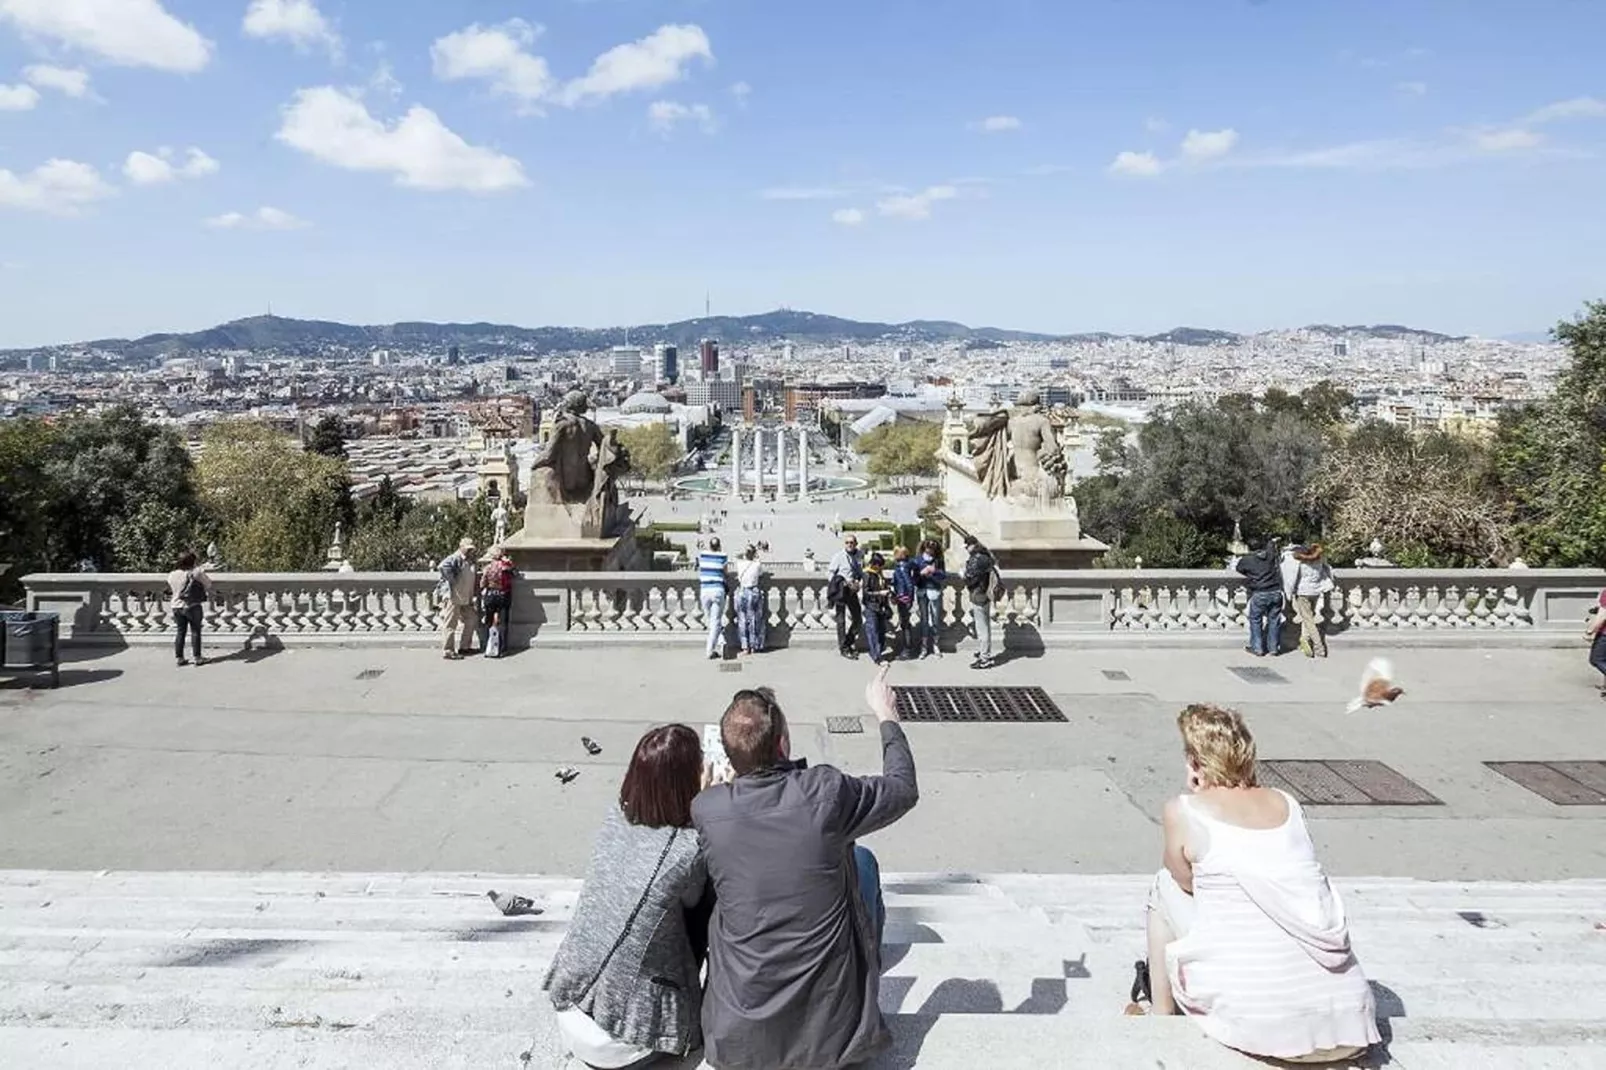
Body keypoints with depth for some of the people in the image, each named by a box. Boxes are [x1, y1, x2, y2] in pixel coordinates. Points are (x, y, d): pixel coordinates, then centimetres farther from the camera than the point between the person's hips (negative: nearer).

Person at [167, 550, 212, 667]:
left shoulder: (171, 575, 2)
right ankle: (197, 657, 4)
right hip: (193, 606, -5)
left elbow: (170, 590, 13)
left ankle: (179, 657, 12)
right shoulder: (196, 572, -14)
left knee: (180, 631, 12)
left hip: (177, 606, 5)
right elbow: (208, 584, -5)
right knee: (195, 631, 3)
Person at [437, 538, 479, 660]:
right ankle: (447, 651, 2)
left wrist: (476, 589, 15)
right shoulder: (455, 558, -15)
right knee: (450, 624, -4)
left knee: (470, 620, 16)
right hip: (452, 597, -10)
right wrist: (451, 580, -27)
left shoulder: (470, 561, 14)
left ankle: (464, 646, 29)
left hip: (465, 599, 10)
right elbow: (443, 566, -34)